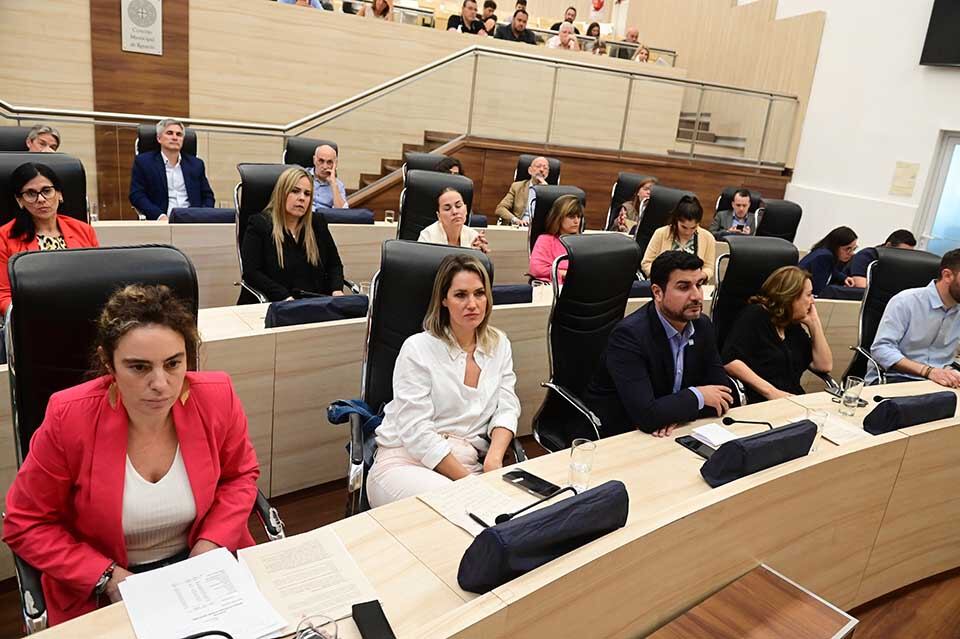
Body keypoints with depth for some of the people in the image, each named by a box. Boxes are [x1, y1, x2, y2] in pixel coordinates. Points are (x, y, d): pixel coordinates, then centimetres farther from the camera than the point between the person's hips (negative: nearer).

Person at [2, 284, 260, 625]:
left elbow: (240, 475, 4)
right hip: (100, 593, -1)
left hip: (202, 565, 2)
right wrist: (107, 577, -14)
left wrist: (212, 543, -10)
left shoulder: (217, 398, -15)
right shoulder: (69, 418, -19)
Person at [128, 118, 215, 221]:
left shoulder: (196, 164, 17)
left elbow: (207, 196, 17)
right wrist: (160, 216, -15)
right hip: (162, 222, -3)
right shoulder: (144, 162, 8)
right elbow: (136, 195, 2)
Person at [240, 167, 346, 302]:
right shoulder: (259, 225, 4)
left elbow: (334, 264, 21)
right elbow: (251, 273, -5)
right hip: (275, 306, -3)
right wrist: (285, 297, -17)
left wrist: (337, 290, 0)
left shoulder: (318, 222, 18)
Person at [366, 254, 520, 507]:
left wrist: (493, 459, -15)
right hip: (406, 462, -5)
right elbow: (417, 432, -13)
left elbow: (506, 407, 4)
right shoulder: (417, 349, -6)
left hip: (470, 462, 5)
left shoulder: (499, 344, 10)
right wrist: (469, 481, -17)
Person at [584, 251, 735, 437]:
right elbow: (645, 415, -28)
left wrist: (677, 414, -17)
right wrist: (697, 396, -14)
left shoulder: (702, 326, -1)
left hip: (671, 433, 7)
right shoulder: (629, 334, -22)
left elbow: (724, 391, 0)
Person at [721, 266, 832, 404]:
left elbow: (824, 366, 18)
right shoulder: (755, 315, -3)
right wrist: (771, 392, -22)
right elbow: (730, 361, -17)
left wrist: (814, 323, 12)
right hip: (758, 404, -8)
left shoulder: (793, 326, 21)